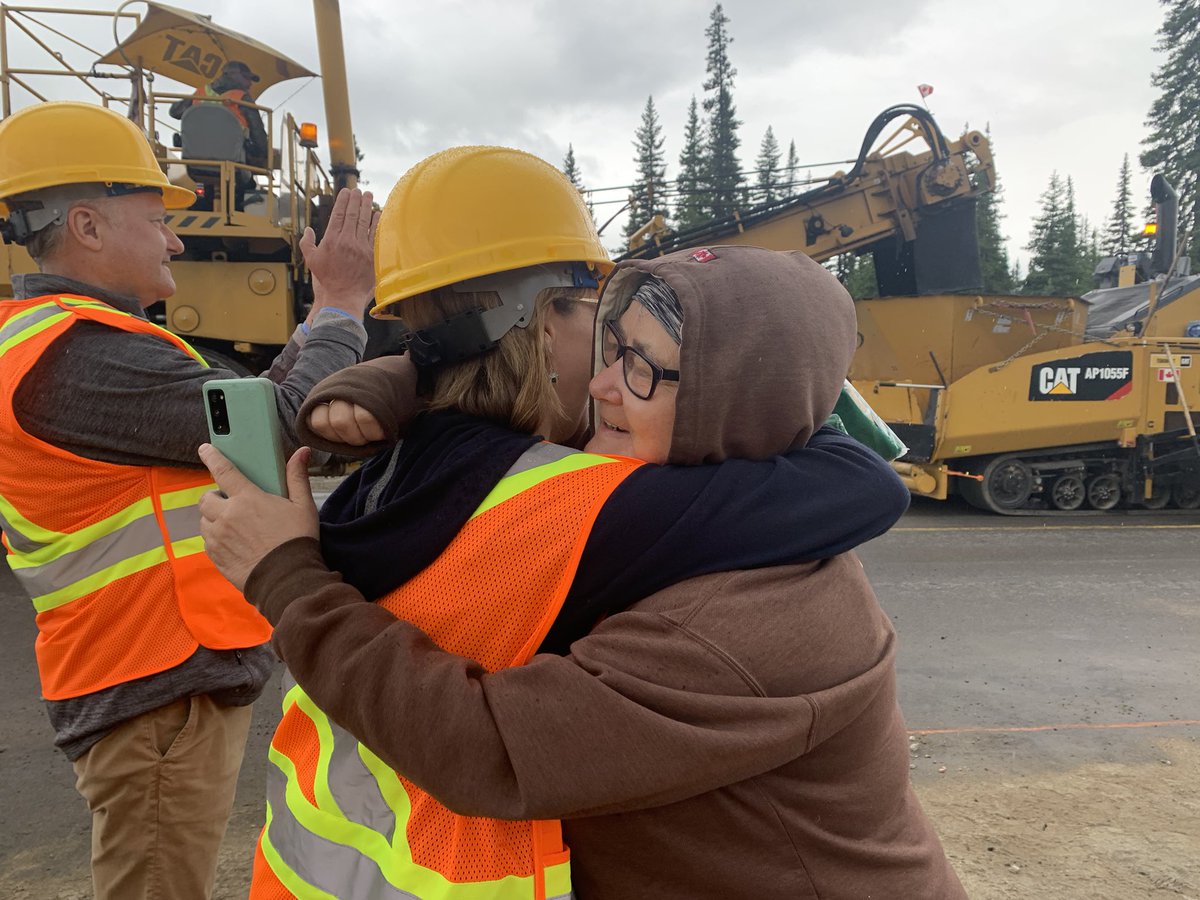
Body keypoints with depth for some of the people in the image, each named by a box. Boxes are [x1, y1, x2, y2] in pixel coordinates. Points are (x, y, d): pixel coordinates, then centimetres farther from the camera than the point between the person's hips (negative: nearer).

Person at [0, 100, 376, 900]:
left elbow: (239, 415, 12)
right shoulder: (79, 354, -23)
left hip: (164, 680, 11)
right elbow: (279, 428, -24)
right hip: (162, 694, -11)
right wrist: (345, 300, -11)